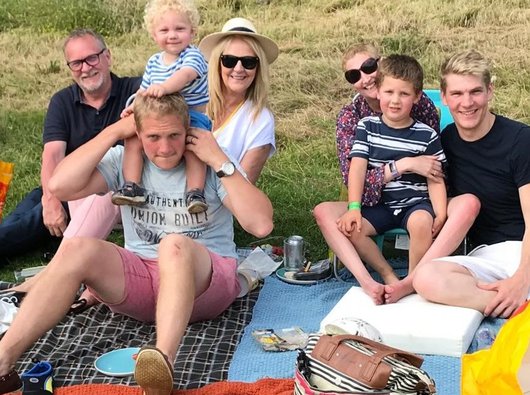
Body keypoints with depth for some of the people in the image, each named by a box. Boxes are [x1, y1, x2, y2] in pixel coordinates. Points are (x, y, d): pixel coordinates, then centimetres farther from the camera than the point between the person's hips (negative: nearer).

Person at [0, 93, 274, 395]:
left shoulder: (211, 165, -3)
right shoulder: (125, 160, 6)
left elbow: (262, 225, -15)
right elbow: (61, 186, -8)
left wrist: (221, 161, -17)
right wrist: (113, 132, -7)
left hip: (206, 282, -3)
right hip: (139, 279, 3)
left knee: (174, 245, -37)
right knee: (77, 250, -25)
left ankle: (164, 362, -56)